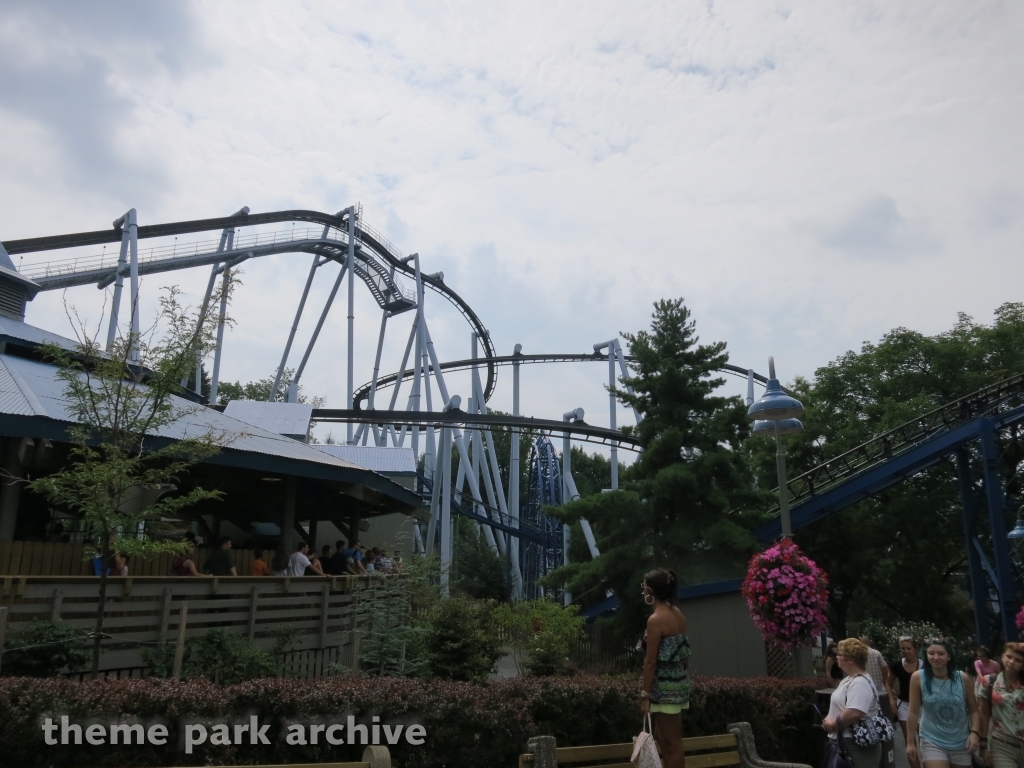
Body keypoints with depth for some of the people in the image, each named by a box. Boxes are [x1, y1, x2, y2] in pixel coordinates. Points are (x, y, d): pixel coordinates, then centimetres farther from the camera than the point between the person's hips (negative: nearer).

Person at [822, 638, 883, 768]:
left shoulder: (860, 683, -21)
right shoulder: (849, 679, 13)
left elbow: (853, 713, -32)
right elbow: (840, 706, 19)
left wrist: (833, 725, -18)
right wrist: (829, 720, 0)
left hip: (857, 746, -10)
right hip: (845, 743, 10)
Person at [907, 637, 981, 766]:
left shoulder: (963, 678, -8)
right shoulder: (918, 678, -12)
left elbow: (973, 710, 3)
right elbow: (914, 712, -6)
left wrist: (974, 732, -13)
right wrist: (910, 742, -4)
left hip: (961, 743, 2)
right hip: (932, 742, -2)